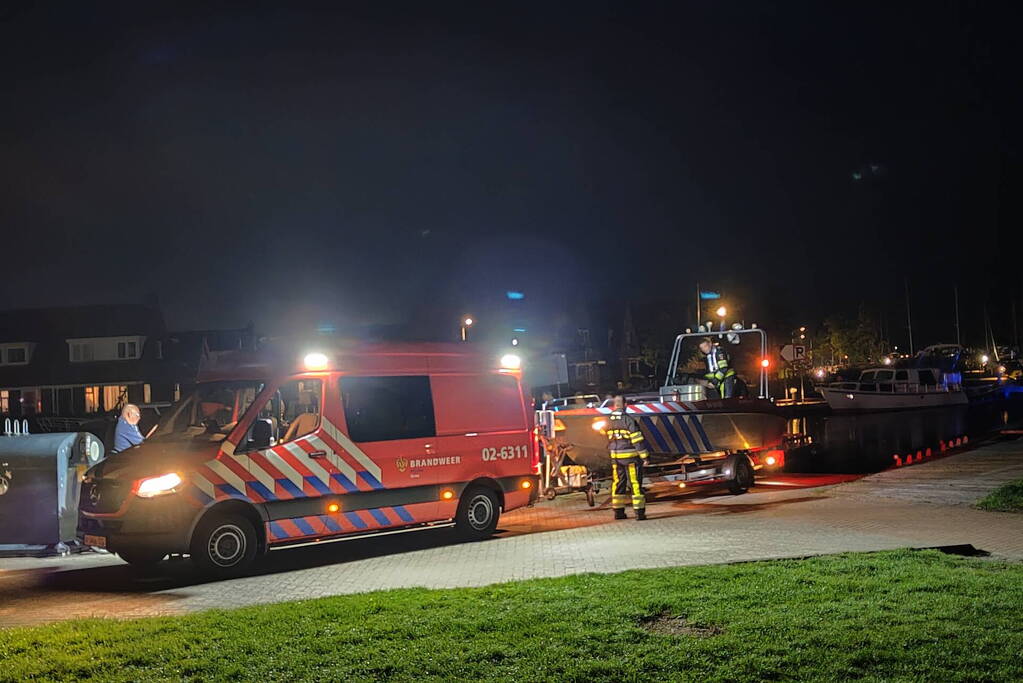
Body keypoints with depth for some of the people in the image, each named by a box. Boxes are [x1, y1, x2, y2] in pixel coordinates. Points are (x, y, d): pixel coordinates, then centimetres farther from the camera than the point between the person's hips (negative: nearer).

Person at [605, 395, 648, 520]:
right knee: (635, 483, 0)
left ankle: (618, 511, 15)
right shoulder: (629, 419, -14)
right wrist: (644, 456, -11)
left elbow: (606, 438, 13)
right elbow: (637, 439, -15)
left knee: (618, 483, 13)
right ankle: (639, 512, -1)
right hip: (630, 456, -5)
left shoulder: (608, 420, 4)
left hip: (615, 456, 5)